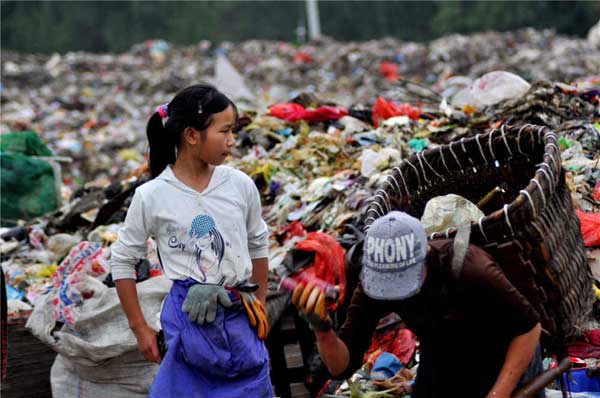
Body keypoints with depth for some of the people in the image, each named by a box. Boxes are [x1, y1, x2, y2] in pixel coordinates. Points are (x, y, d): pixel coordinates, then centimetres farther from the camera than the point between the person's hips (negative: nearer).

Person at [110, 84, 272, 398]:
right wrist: (140, 328, 1)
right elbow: (122, 260, 2)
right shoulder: (152, 196, -8)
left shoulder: (240, 185, 0)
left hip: (240, 316, 3)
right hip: (189, 318, -3)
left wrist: (260, 305, 17)